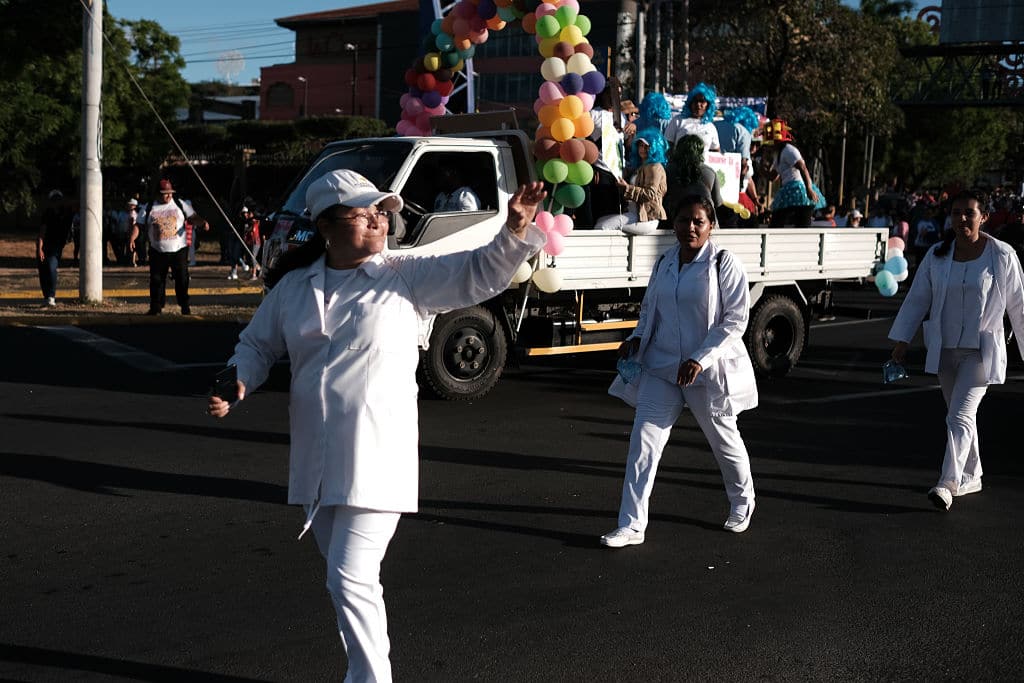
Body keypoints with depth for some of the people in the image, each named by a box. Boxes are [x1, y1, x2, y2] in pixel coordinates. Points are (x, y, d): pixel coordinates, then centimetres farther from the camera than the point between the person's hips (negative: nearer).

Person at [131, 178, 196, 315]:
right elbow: (138, 225, 4)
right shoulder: (149, 208, 4)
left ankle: (185, 307, 11)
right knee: (156, 279, 3)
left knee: (182, 278, 1)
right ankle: (155, 308, 12)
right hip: (157, 251, 0)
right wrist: (132, 238, -11)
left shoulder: (180, 204, 6)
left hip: (179, 249, 0)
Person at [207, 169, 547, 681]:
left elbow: (480, 273, -14)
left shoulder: (407, 277, -5)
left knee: (351, 580, -11)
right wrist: (238, 384, -2)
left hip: (376, 461, -5)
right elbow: (257, 344, 18)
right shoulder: (293, 286, 7)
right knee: (347, 578, 18)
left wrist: (515, 230, -31)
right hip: (315, 463, 5)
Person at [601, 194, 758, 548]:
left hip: (709, 371, -4)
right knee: (644, 441, -4)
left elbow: (735, 319, -14)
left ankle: (742, 502, 42)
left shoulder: (724, 264, -10)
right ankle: (631, 525, 0)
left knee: (724, 439, 14)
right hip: (661, 367, 4)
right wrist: (636, 338, 0)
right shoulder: (664, 263, 7)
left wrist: (701, 358, -22)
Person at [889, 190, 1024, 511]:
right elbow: (917, 298, 8)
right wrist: (901, 340, 6)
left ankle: (947, 484, -20)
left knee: (960, 416, -16)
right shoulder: (937, 255, 1)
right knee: (959, 415, 16)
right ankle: (971, 476, 31)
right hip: (945, 349, 5)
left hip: (981, 350, -5)